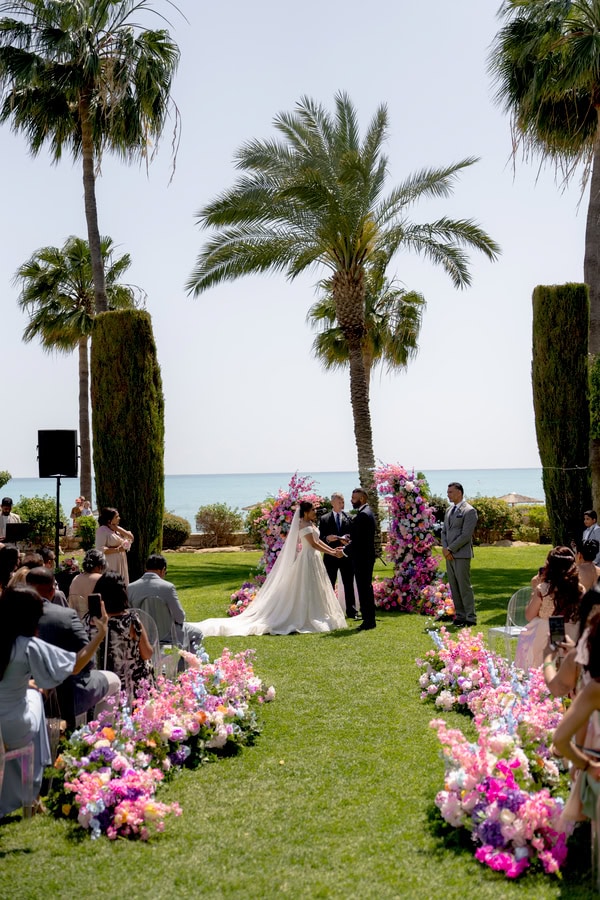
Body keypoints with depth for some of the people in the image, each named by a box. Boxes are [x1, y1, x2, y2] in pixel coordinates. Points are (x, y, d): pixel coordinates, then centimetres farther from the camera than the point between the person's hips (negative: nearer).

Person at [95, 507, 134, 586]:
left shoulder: (118, 529, 16)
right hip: (110, 566, -8)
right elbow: (100, 549, -19)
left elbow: (131, 537, 9)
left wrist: (118, 529, -2)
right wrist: (117, 550, -22)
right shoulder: (102, 530, -10)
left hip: (121, 564, 8)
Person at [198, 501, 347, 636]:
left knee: (315, 591, 11)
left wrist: (332, 549, 9)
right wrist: (332, 553, -19)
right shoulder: (304, 525, -16)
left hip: (314, 558, 10)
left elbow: (317, 540, 17)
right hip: (308, 559, -10)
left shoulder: (310, 524, 13)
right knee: (306, 590, -6)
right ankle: (307, 620, -3)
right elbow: (313, 544, -21)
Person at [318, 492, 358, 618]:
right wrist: (327, 538, -19)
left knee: (349, 585, 4)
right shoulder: (324, 519, 4)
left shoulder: (349, 518, 5)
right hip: (331, 556, 0)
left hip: (346, 555, 1)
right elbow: (320, 538, 2)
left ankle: (351, 611, 9)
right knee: (329, 586, 6)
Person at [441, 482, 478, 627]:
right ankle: (460, 615, 13)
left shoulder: (469, 511, -8)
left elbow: (466, 535, -14)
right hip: (449, 554, 8)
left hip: (462, 554, -8)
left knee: (464, 586, -7)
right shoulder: (449, 510, 17)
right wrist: (444, 548, 0)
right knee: (454, 587, 7)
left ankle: (471, 618, -2)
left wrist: (450, 549, -13)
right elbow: (444, 531, 18)